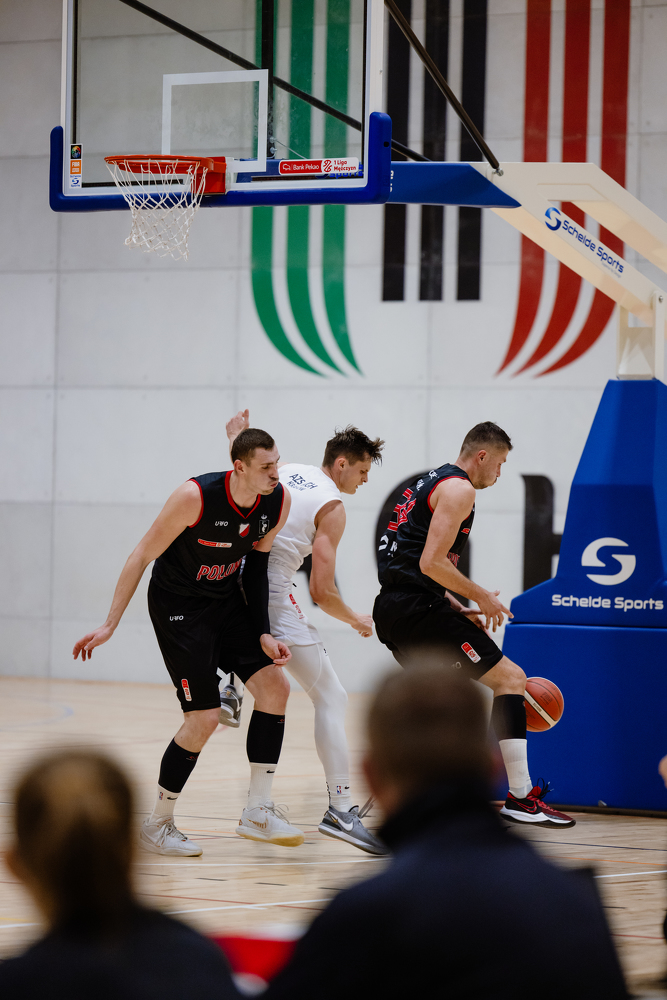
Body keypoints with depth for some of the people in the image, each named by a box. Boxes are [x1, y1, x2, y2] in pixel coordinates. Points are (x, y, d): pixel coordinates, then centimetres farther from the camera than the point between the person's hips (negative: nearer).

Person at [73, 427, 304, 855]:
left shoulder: (279, 501, -12)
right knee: (205, 718, -11)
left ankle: (258, 811, 1)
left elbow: (257, 563, 3)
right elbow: (143, 555, -19)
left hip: (227, 601, 6)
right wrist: (110, 625, -17)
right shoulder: (195, 497, -29)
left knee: (275, 684, -9)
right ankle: (158, 824, 7)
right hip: (178, 606, -6)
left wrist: (264, 634, -2)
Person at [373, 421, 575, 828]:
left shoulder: (431, 484, 23)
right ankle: (521, 797, -12)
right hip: (417, 607, -10)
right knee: (510, 677, -7)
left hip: (391, 609, 10)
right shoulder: (458, 489, -8)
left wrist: (459, 610, 22)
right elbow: (431, 563, -18)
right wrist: (481, 597, -7)